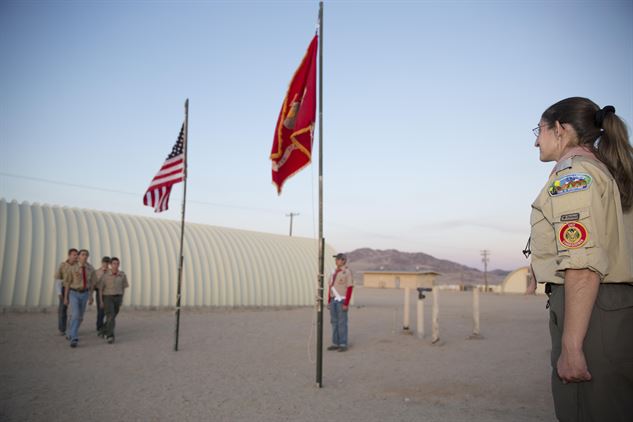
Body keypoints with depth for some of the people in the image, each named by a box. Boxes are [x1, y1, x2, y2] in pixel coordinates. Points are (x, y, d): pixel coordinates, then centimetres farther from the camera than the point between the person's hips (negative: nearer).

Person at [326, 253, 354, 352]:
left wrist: (346, 304, -19)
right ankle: (336, 344, 13)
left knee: (342, 322, -6)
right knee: (334, 322, 7)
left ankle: (343, 345, 1)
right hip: (334, 300, 7)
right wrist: (329, 301, 11)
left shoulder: (347, 272, -12)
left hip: (342, 300, -7)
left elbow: (349, 289, -15)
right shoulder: (334, 272, 12)